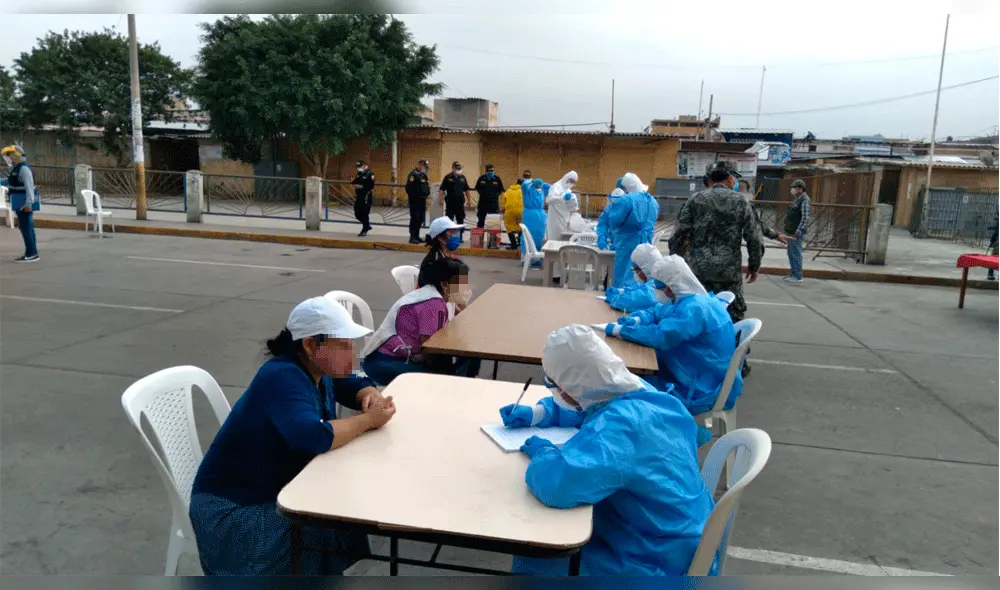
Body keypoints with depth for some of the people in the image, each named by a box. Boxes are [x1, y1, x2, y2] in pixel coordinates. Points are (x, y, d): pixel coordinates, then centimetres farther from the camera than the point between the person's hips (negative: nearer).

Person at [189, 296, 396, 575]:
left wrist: (371, 396, -9)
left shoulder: (317, 371, 0)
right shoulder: (283, 377, -26)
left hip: (281, 489, 9)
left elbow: (359, 385, 15)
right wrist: (368, 420, -26)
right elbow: (313, 437, -40)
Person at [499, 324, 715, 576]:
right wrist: (536, 413, 6)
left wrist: (542, 452, -22)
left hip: (656, 562, -9)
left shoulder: (621, 426, -33)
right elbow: (586, 408, 19)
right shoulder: (634, 390, -4)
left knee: (532, 559, -3)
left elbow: (556, 484, -45)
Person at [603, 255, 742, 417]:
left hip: (703, 389, -9)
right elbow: (655, 312, 13)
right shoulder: (691, 301, 7)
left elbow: (660, 336, -33)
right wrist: (634, 320, -9)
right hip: (694, 374, 9)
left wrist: (620, 330, -23)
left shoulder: (694, 309, -25)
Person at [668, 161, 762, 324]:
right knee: (732, 316, 6)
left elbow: (680, 233, 1)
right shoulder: (741, 202, 1)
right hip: (729, 270, -1)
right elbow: (754, 238, 3)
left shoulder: (695, 199, 3)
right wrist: (754, 266, 15)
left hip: (698, 268, 1)